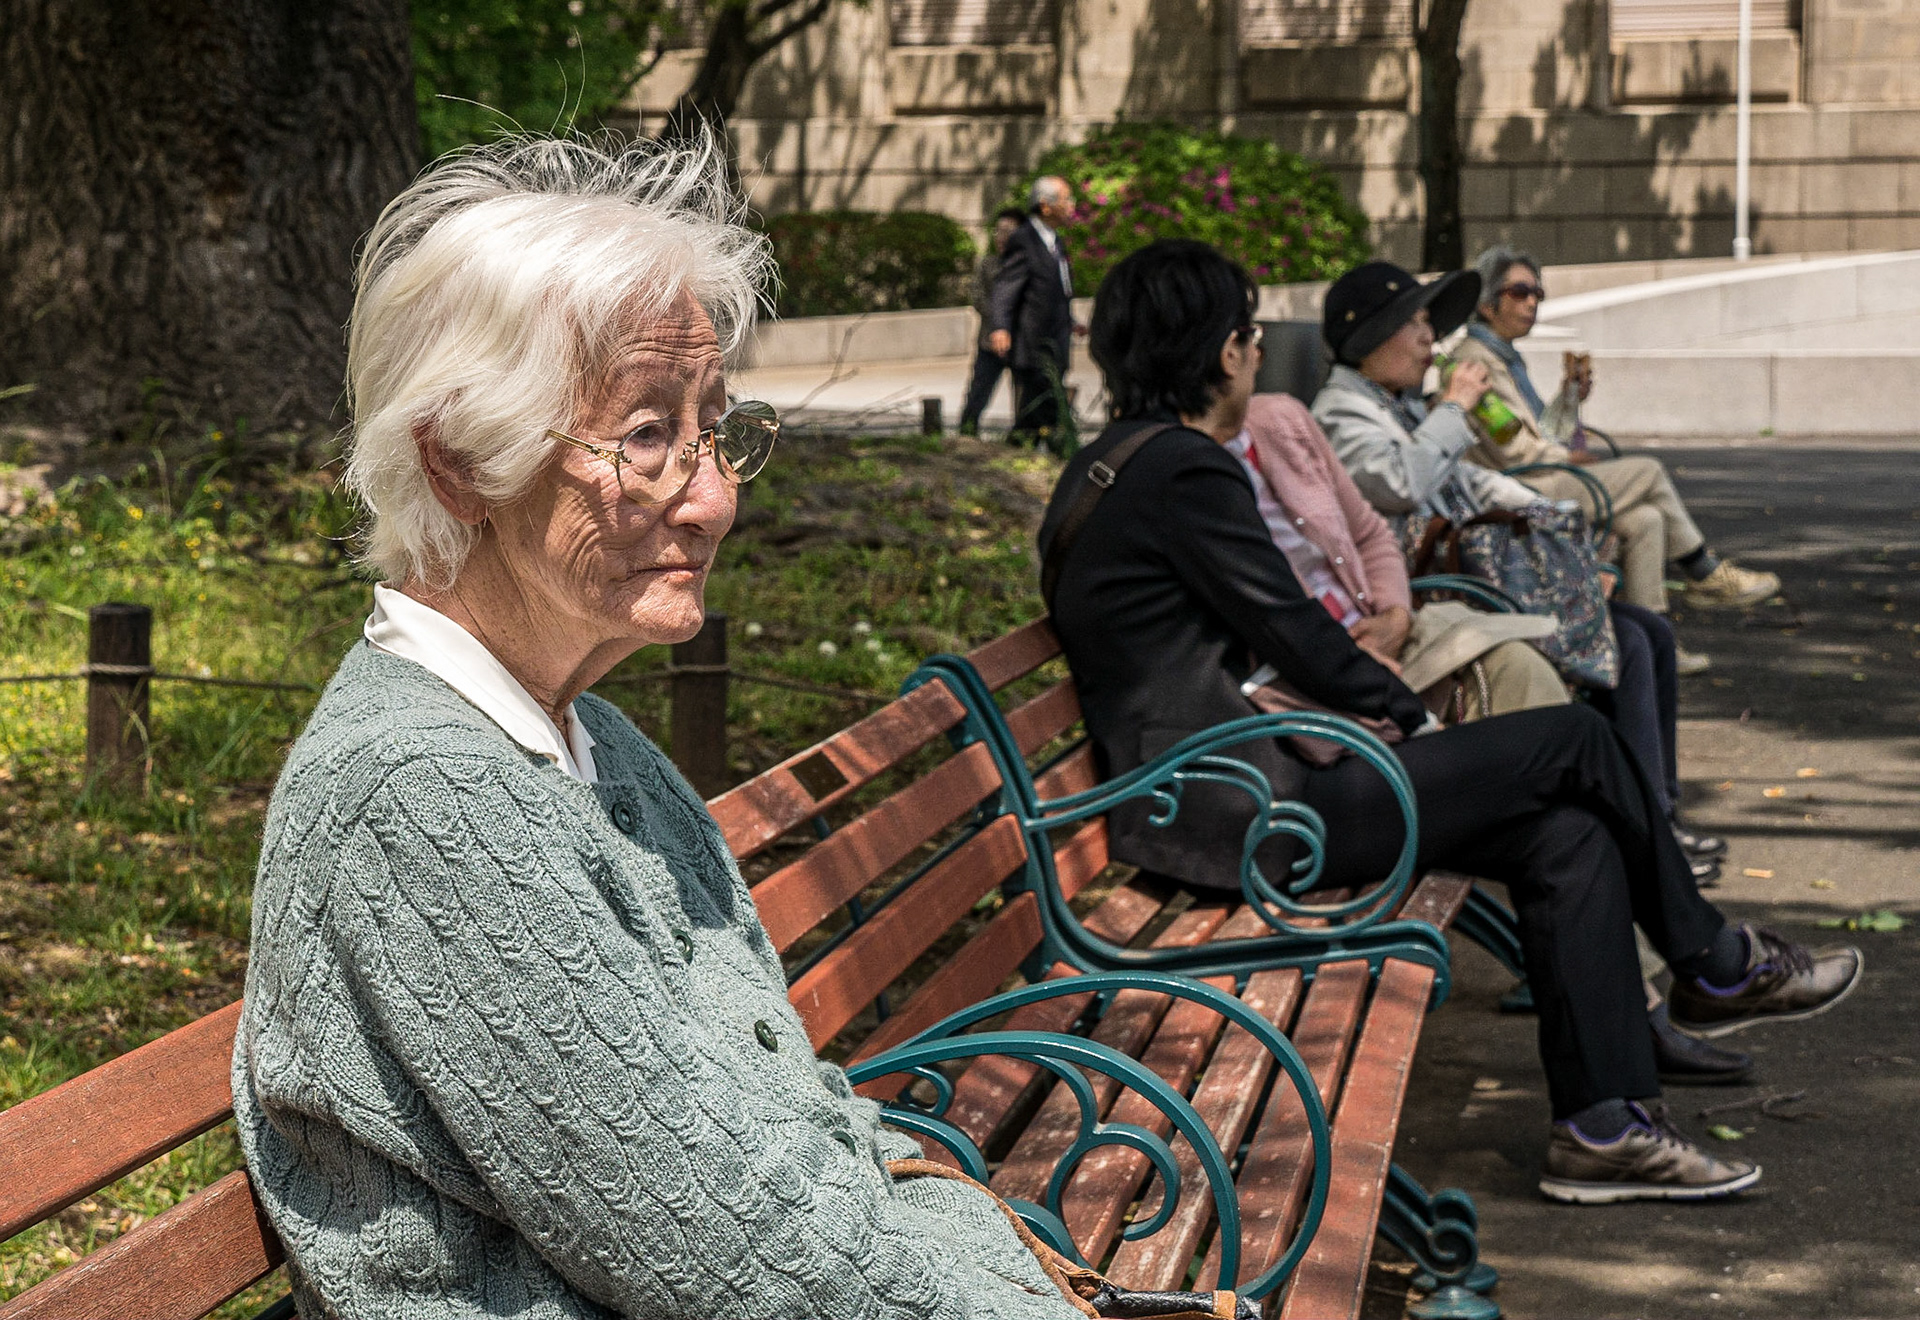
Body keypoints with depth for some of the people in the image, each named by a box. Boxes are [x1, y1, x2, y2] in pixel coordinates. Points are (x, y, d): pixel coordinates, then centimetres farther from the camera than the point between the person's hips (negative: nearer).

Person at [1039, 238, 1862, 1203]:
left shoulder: (1103, 468, 16)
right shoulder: (1183, 469, -17)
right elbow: (1290, 628, -14)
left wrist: (1366, 702, 15)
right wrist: (1409, 714, 4)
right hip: (1239, 812, -10)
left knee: (1570, 836, 6)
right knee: (1574, 742, -4)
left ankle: (1602, 1125, 6)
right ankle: (1714, 963, 19)